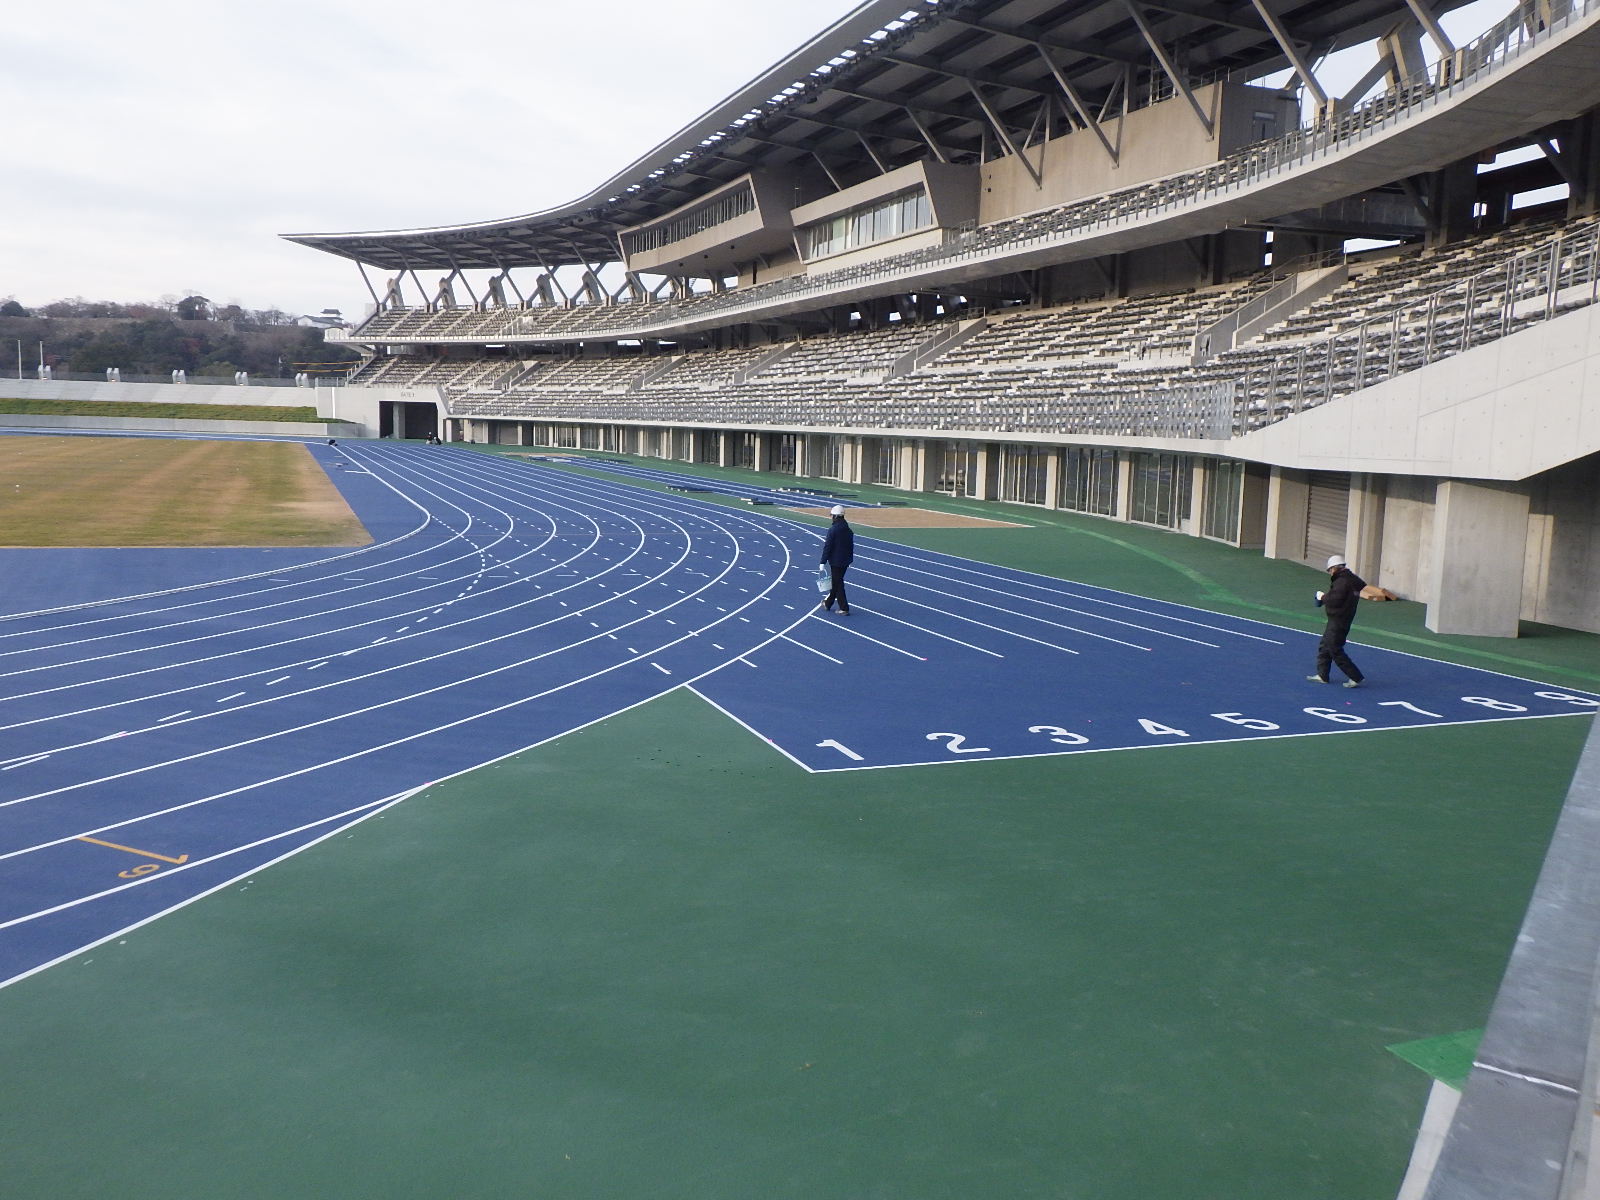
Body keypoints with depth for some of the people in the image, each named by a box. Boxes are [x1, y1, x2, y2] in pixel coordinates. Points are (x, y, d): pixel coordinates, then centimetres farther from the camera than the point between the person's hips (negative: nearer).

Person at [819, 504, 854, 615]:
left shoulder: (833, 530, -18)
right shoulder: (849, 530, 5)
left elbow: (827, 546, -17)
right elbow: (851, 546, 12)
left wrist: (823, 562, -12)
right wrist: (849, 560, 22)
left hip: (836, 561, -7)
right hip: (845, 561, 7)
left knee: (838, 584, 1)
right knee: (836, 582, 18)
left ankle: (844, 608, 0)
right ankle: (828, 604, 31)